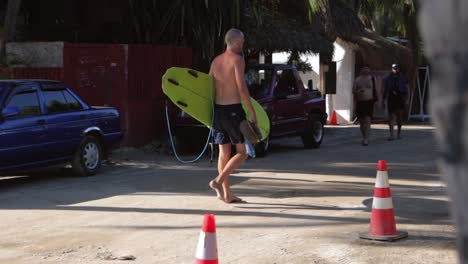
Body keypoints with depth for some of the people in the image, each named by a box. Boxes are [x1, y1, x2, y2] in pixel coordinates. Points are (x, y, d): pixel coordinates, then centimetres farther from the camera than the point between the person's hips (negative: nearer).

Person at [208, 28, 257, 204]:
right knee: (242, 152, 2)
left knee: (224, 152, 11)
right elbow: (242, 88, -17)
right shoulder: (237, 59, -10)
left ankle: (227, 194, 13)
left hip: (218, 110, 7)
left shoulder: (216, 61, 11)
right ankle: (218, 181, -13)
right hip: (233, 110, -7)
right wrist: (253, 113, -13)